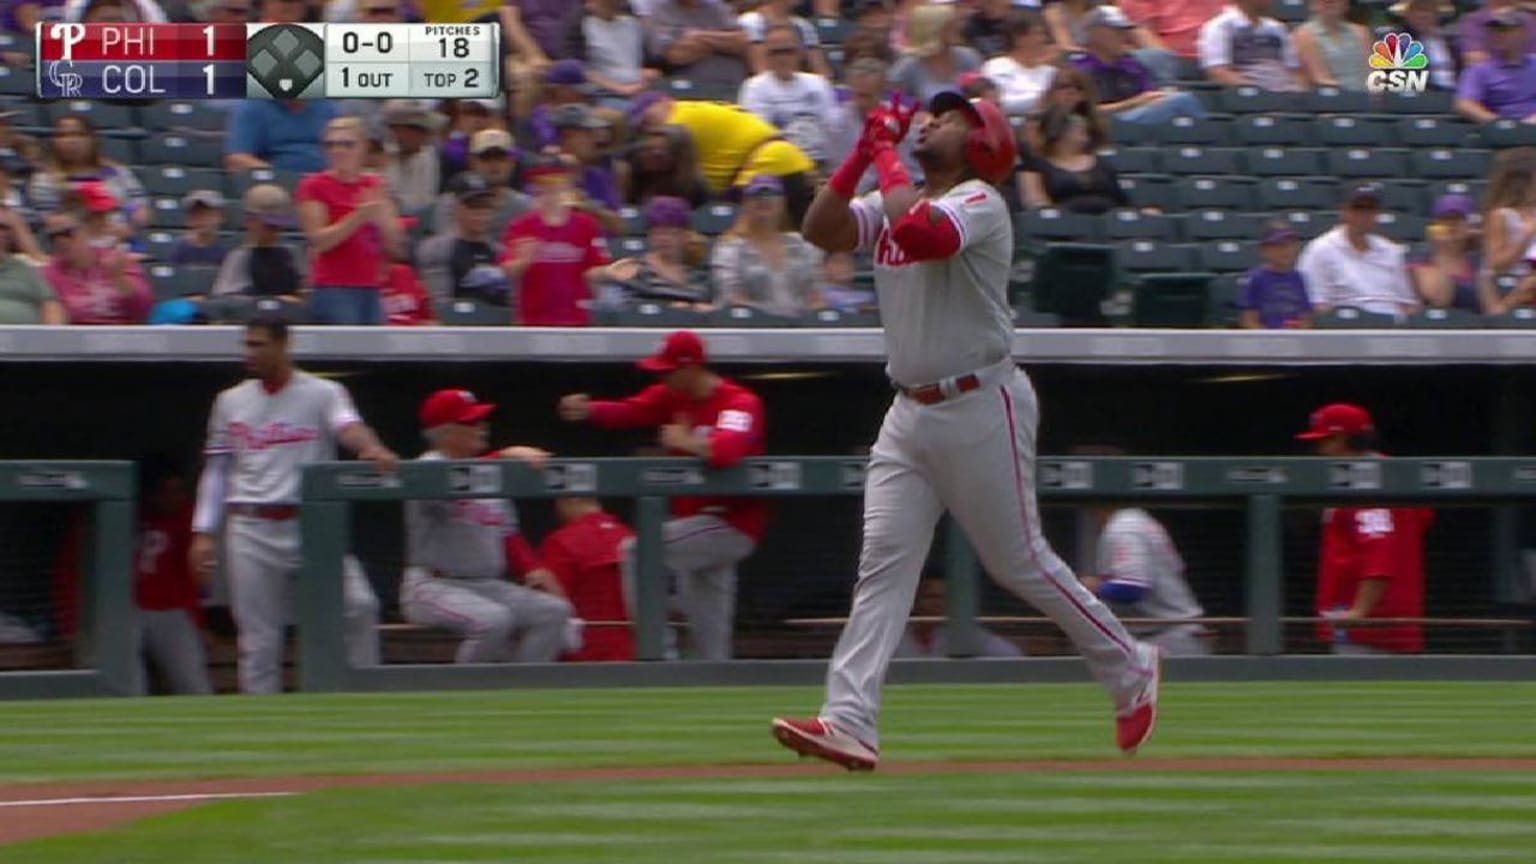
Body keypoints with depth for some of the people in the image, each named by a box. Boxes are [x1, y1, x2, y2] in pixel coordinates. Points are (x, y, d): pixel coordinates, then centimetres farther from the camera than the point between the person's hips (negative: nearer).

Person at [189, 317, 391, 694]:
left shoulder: (323, 394, 3)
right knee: (258, 638, 2)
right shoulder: (232, 401, 13)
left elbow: (347, 425, -17)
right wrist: (204, 533, 8)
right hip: (252, 531, 2)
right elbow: (216, 470, 15)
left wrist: (373, 450, -39)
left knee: (358, 605, -18)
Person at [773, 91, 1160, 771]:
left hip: (981, 408, -7)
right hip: (909, 413, 7)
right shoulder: (892, 205, 12)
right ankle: (849, 723, -13)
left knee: (1020, 562, 1)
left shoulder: (979, 203, -11)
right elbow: (820, 228, -2)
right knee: (882, 563, -5)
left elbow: (918, 230, -31)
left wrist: (888, 155, -18)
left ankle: (1131, 672, 19)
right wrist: (865, 152, -6)